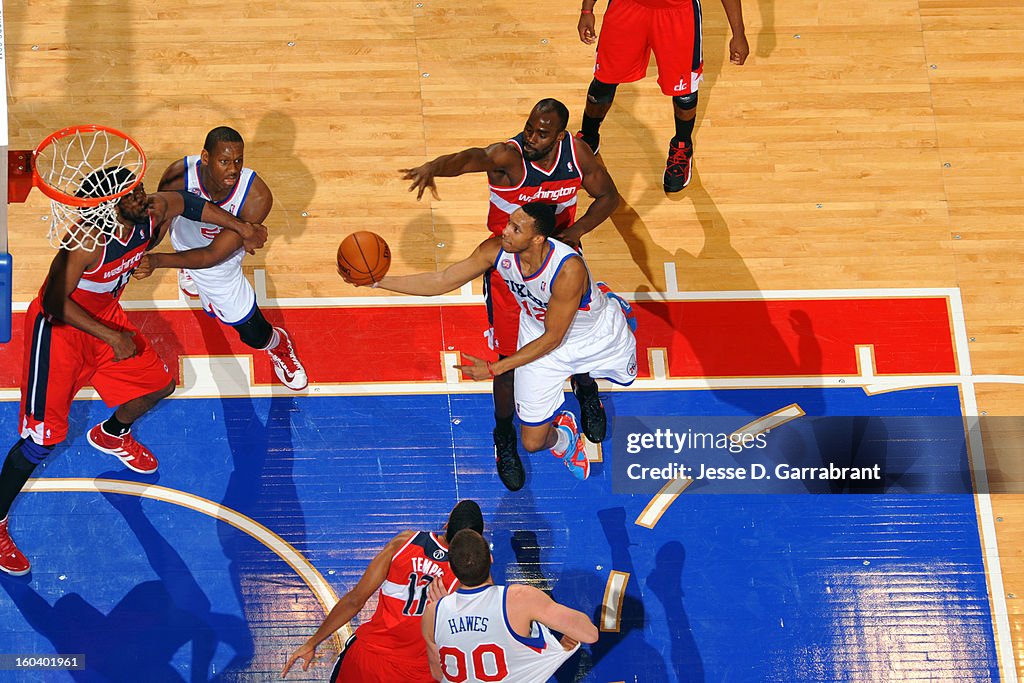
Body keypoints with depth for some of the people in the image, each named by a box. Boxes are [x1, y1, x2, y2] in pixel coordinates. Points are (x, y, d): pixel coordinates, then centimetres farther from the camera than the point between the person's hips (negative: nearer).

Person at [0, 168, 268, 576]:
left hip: (104, 316, 8)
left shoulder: (151, 217, -15)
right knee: (44, 437, -10)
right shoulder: (89, 240, -36)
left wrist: (240, 228, 12)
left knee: (158, 384, 20)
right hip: (58, 328, -8)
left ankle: (112, 435, 52)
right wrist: (112, 338, -32)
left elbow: (186, 201, 9)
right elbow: (55, 302, -32)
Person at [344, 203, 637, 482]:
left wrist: (494, 369, -34)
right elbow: (441, 282, -21)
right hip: (539, 331, 3)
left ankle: (605, 304, 60)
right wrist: (378, 281, -30)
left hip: (596, 335, -3)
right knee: (532, 441, 1)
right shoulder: (496, 250, -30)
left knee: (625, 376, 32)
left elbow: (552, 338, -34)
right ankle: (563, 439, 39)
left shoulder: (568, 269, -44)